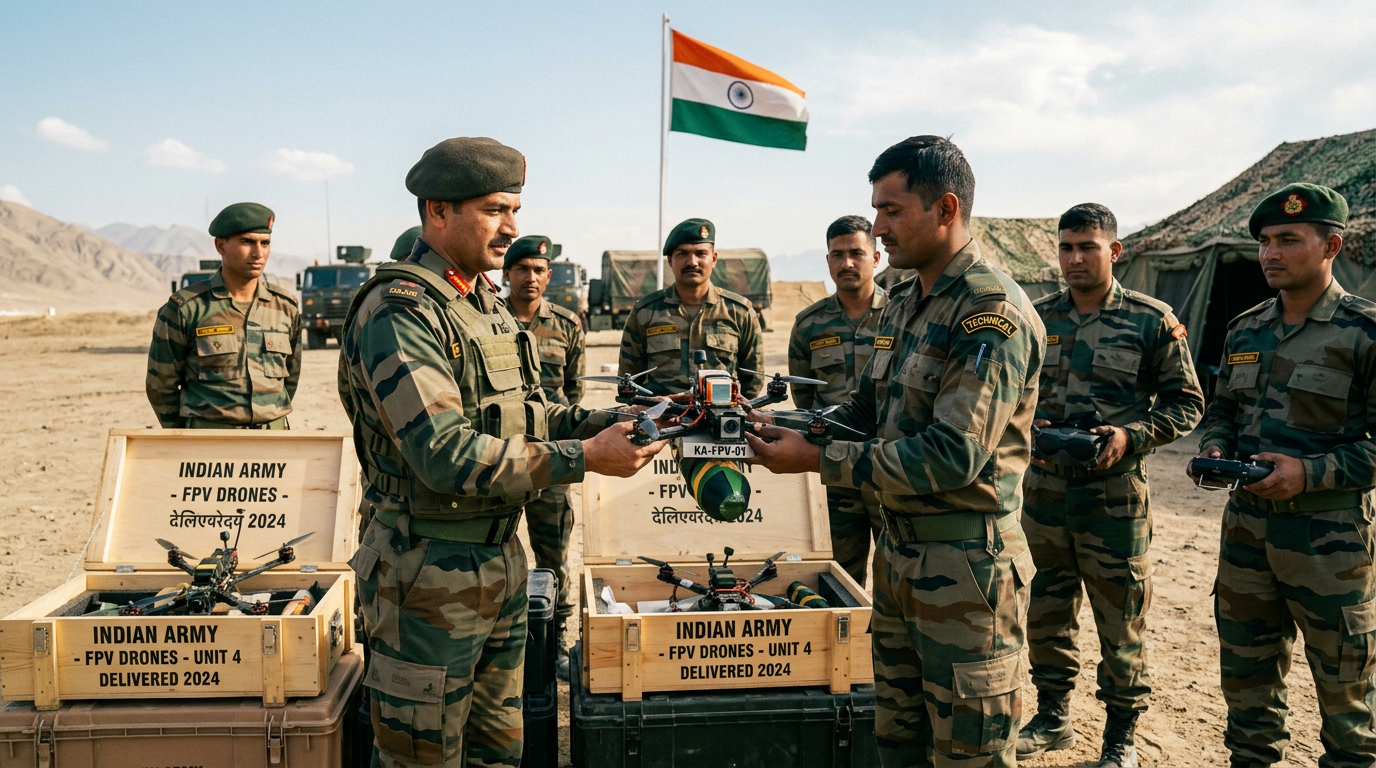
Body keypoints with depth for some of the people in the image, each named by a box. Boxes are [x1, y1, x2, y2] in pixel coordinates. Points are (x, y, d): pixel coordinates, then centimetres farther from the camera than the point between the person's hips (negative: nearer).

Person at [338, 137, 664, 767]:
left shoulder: (489, 305, 11)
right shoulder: (398, 311, -19)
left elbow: (524, 412, 15)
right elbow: (447, 455, -27)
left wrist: (604, 424, -2)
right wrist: (583, 459, -26)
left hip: (501, 559, 9)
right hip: (432, 575, -8)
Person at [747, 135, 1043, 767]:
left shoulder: (993, 313, -19)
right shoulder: (905, 305, 11)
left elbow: (953, 455, -25)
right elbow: (866, 411, 17)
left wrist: (818, 459, -22)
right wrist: (776, 426, 2)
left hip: (965, 569, -8)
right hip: (899, 554, 9)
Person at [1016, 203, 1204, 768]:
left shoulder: (1152, 320, -5)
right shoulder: (1037, 318, 5)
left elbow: (1186, 402, -1)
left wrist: (1133, 436, -16)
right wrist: (1029, 424, -7)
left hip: (1114, 494, -4)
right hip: (1044, 488, 4)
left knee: (1121, 621, 7)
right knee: (1045, 613, 14)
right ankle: (1052, 720, 32)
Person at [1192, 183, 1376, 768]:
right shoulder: (1245, 330, 8)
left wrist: (1311, 472, -22)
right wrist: (1215, 450, -2)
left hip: (1329, 534, -5)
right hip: (1246, 523, 5)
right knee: (1245, 665, 16)